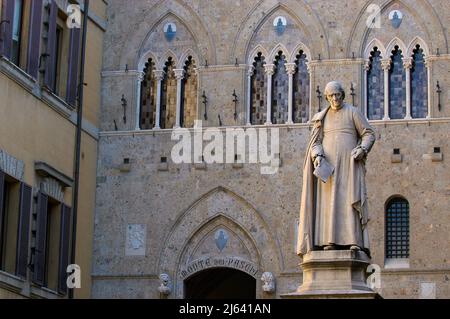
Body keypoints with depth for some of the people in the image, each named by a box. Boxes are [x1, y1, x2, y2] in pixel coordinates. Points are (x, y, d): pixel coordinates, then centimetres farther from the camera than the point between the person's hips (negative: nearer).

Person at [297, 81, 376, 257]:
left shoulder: (353, 112, 5)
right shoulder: (322, 117, 14)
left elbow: (369, 134, 3)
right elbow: (315, 143, 7)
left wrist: (362, 149, -17)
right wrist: (317, 157, -15)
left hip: (349, 163, -2)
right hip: (328, 165, 3)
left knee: (351, 199, -13)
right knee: (329, 201, -8)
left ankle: (355, 241, -19)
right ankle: (329, 241, -12)